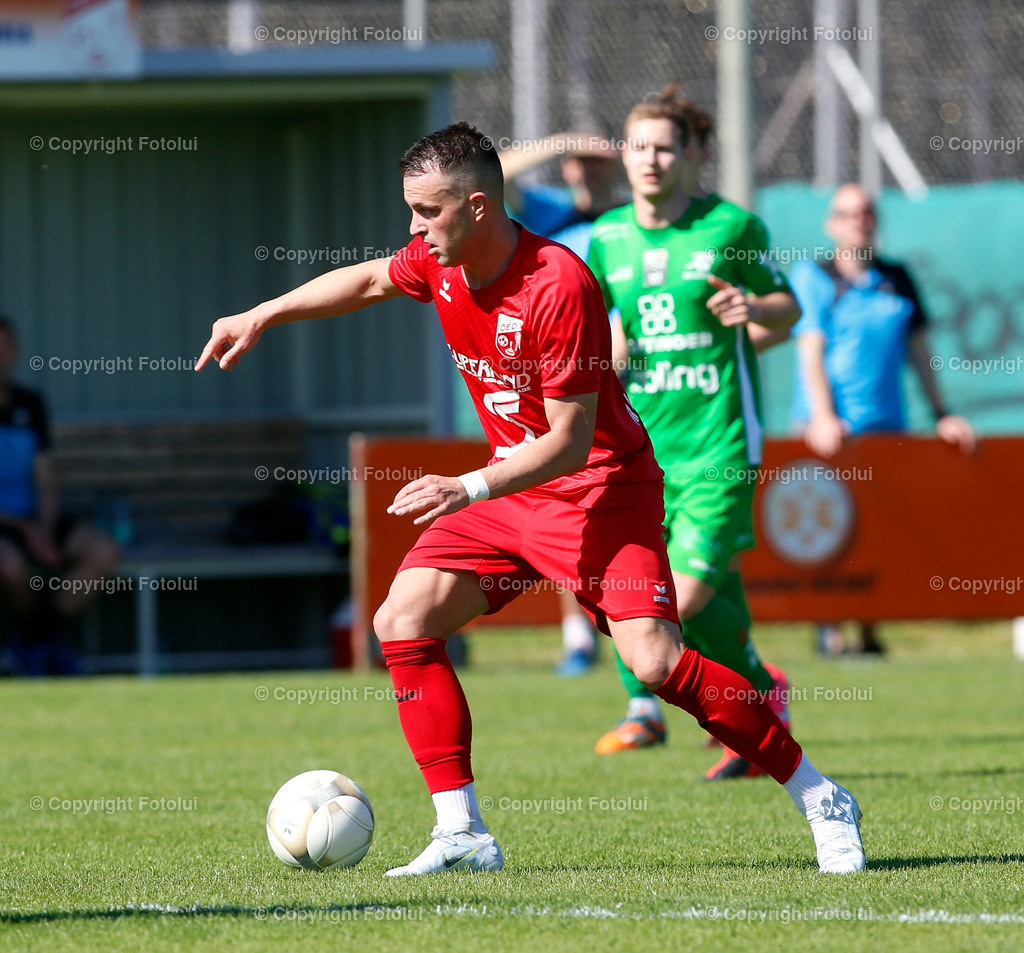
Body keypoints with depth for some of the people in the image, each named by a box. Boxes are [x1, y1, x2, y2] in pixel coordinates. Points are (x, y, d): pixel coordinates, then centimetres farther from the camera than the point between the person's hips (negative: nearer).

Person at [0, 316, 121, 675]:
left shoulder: (29, 406, 9)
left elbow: (46, 483, 9)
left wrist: (45, 531, -9)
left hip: (34, 520, 5)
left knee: (103, 551, -18)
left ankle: (38, 641, -6)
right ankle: (31, 635, -5)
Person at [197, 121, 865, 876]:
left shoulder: (560, 287, -26)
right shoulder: (440, 262, -3)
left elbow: (571, 440, -24)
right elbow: (369, 280, 22)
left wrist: (469, 490, -31)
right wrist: (261, 317, 19)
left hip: (602, 488, -8)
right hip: (512, 486, 8)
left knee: (654, 661, -21)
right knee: (403, 622, -5)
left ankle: (819, 799, -7)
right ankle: (464, 834, -1)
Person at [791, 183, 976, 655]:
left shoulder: (897, 280, 17)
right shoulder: (812, 275, 4)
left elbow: (918, 350, 21)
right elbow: (811, 350, -4)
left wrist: (941, 415, 16)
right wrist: (823, 416, -17)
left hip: (886, 423, 4)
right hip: (830, 429, -4)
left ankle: (870, 629, 2)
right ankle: (828, 625, -9)